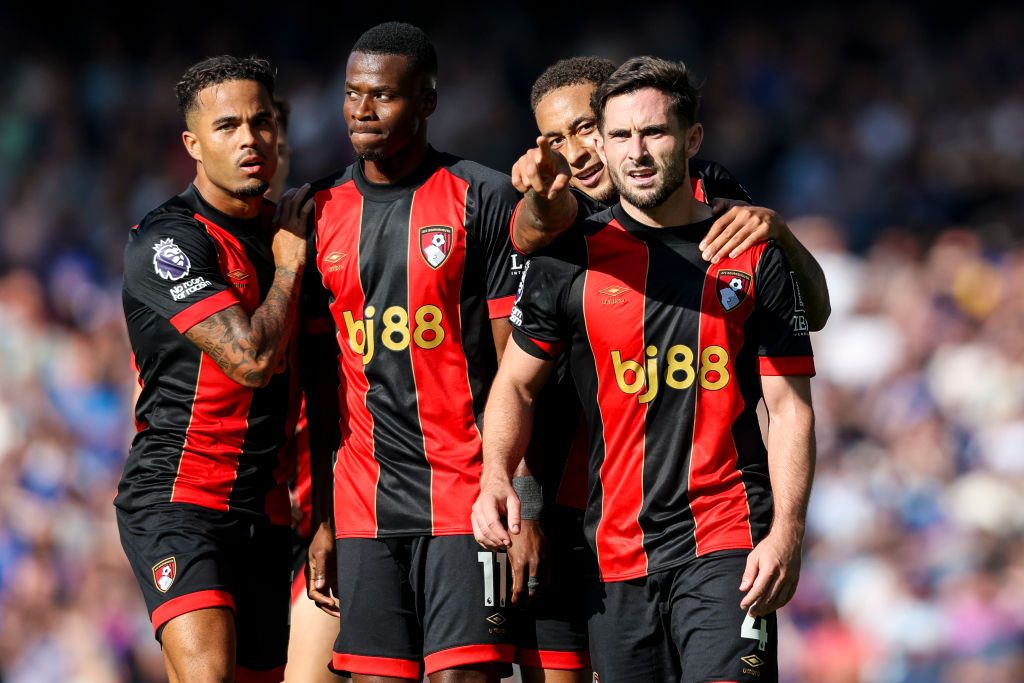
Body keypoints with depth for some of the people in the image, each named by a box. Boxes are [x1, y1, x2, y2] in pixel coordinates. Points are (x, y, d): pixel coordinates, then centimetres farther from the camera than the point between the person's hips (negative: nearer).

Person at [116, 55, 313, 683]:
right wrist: (289, 265, -6)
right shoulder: (167, 238, -11)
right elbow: (252, 358, -20)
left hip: (266, 508, 7)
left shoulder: (287, 232, 14)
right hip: (176, 497, -7)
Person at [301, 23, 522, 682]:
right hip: (364, 503, 4)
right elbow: (317, 382, 14)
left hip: (466, 496, -4)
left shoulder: (486, 199, -2)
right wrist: (319, 521, 8)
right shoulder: (324, 213, 11)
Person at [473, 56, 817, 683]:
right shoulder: (569, 258, 6)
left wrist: (786, 532, -10)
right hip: (616, 553, 2)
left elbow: (789, 406, 2)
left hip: (727, 545, -2)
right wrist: (497, 479, -6)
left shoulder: (755, 257, 4)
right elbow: (517, 384, 13)